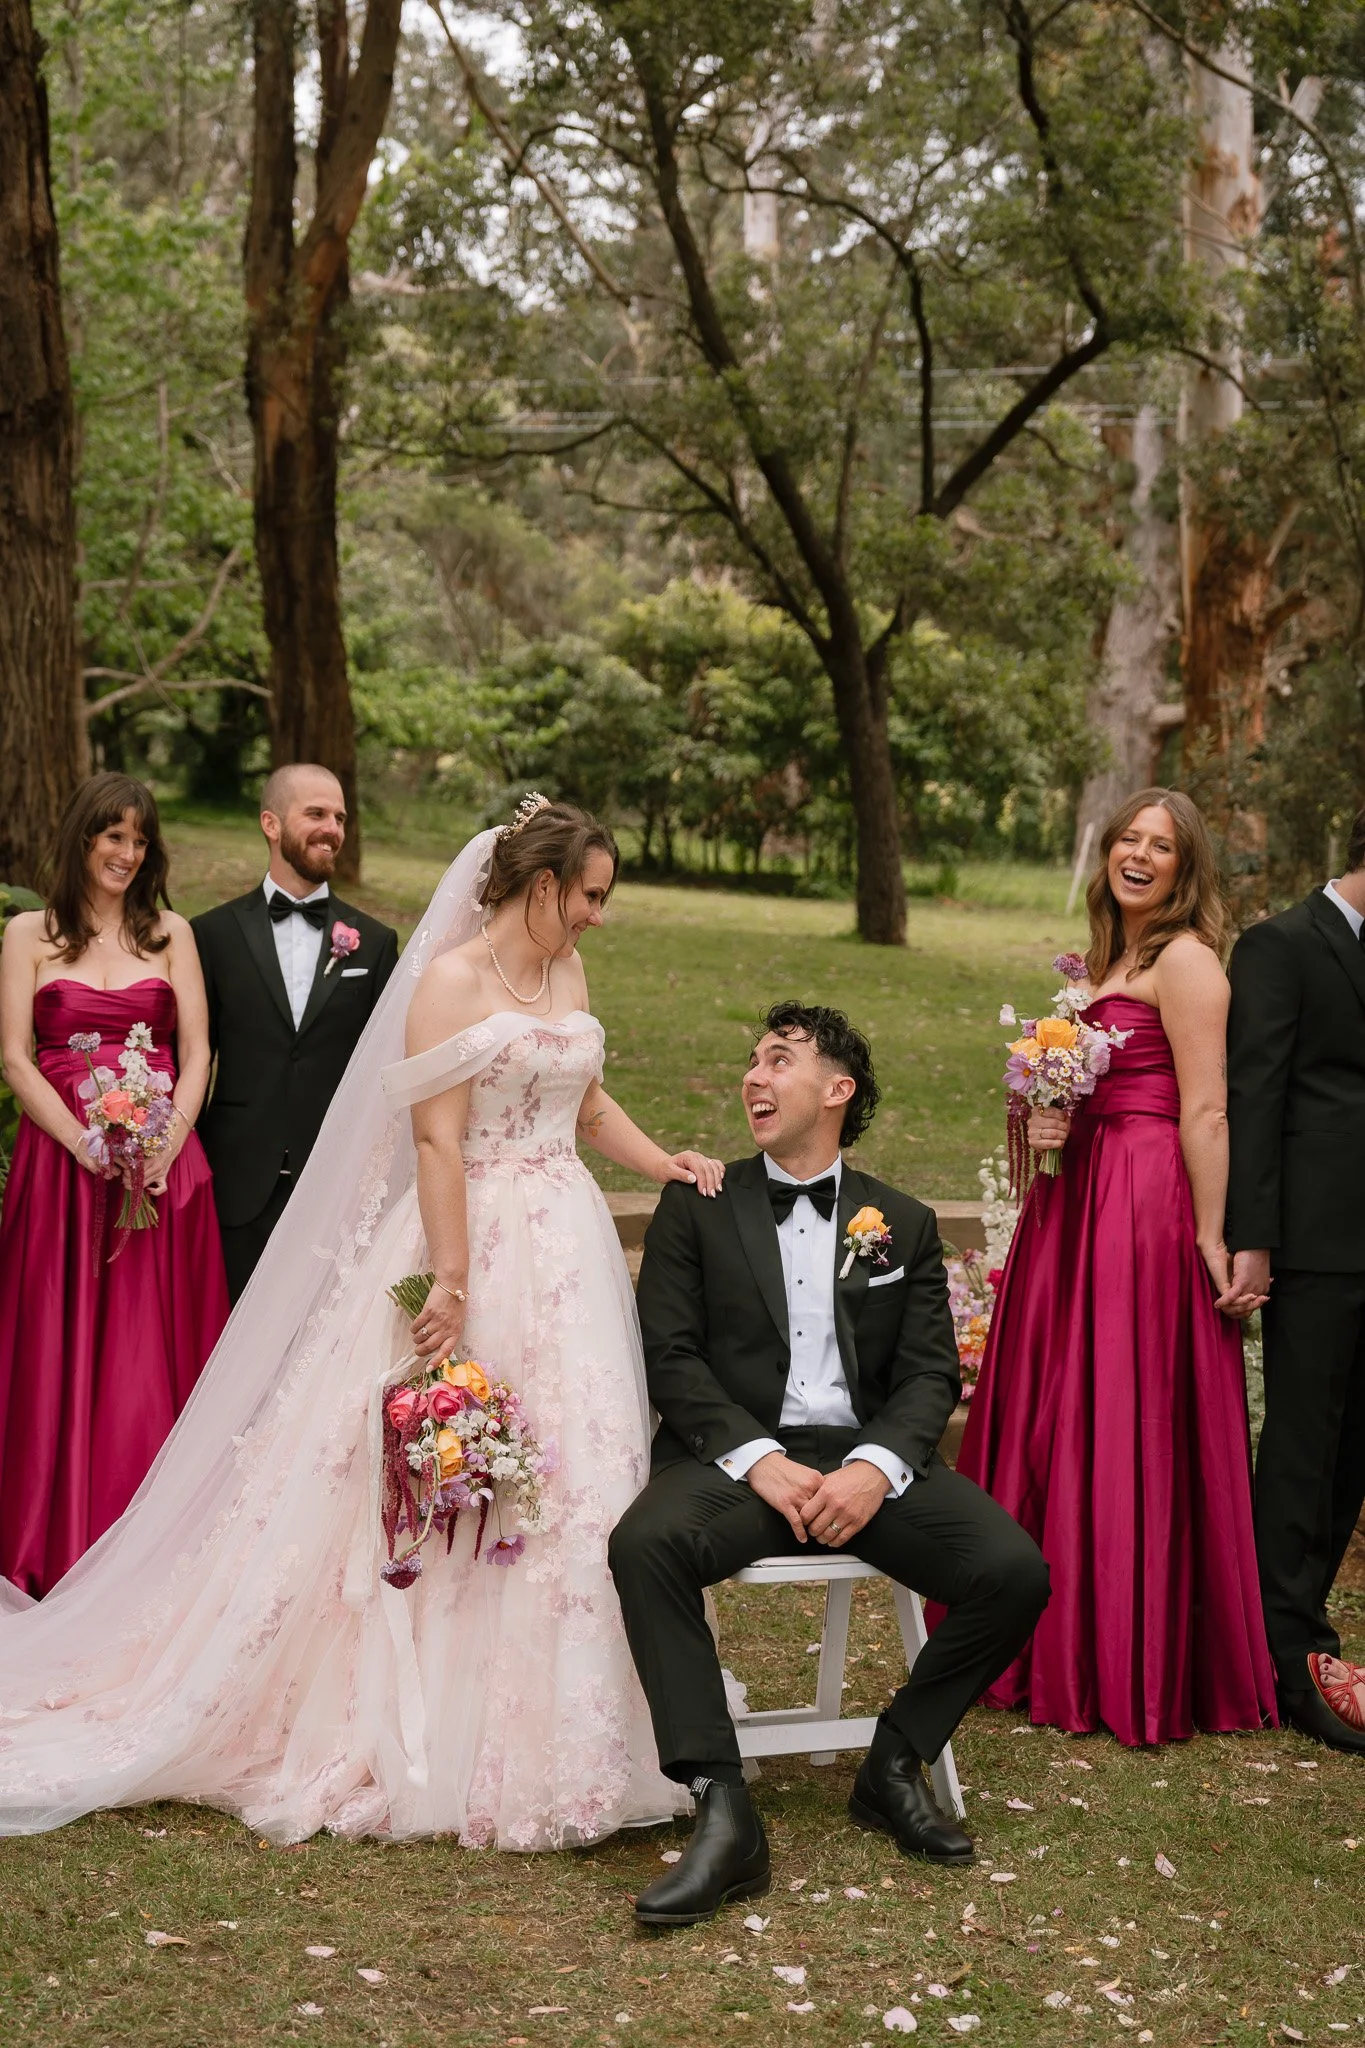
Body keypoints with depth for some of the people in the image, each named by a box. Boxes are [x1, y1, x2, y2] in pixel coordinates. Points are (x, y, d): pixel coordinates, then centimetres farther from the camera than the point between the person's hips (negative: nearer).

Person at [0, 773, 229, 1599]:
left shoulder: (171, 933, 10)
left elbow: (196, 1055, 4)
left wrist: (165, 1145, -11)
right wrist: (87, 1146, -13)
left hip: (163, 1166, 1)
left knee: (155, 1353, 1)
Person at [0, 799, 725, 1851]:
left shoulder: (568, 974, 13)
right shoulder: (449, 982, -10)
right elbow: (437, 1142, -16)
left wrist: (670, 1165, 6)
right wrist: (452, 1285, -21)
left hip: (567, 1249, 7)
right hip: (474, 1243, -7)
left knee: (569, 1481, 7)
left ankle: (545, 1740, 18)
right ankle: (411, 1735, 8)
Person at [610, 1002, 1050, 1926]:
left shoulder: (904, 1224, 16)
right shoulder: (696, 1206, 11)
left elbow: (930, 1375, 6)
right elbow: (670, 1356, 1)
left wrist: (875, 1467, -15)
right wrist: (758, 1457, -16)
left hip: (865, 1458, 2)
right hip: (739, 1453, -1)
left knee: (1016, 1572, -22)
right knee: (644, 1544, -34)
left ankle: (896, 1765, 0)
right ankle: (724, 1814, -31)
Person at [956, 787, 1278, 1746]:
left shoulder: (1185, 959, -9)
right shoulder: (1111, 956, 19)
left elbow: (1205, 1112, -16)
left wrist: (1212, 1242, -20)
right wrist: (1049, 1123, 6)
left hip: (1148, 1208, -9)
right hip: (1078, 1197, 9)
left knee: (1128, 1432, -3)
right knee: (1053, 1418, 11)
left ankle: (1132, 1671, 7)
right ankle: (1057, 1648, 21)